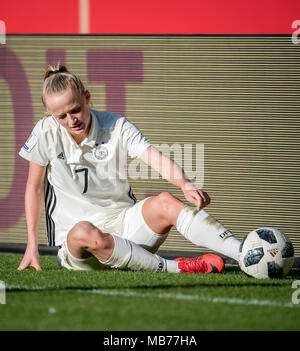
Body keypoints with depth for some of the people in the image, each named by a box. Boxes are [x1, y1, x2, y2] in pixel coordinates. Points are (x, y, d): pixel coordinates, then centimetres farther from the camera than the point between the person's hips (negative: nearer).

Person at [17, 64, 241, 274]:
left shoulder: (117, 127, -5)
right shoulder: (46, 133, -7)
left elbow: (156, 158, -20)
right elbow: (35, 188, 5)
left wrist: (186, 186, -40)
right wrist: (32, 245, 2)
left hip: (122, 221, 2)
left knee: (165, 202, -29)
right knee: (84, 233, -40)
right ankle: (170, 267, -35)